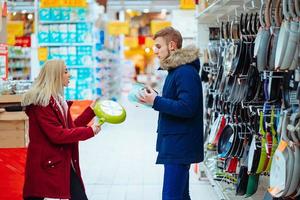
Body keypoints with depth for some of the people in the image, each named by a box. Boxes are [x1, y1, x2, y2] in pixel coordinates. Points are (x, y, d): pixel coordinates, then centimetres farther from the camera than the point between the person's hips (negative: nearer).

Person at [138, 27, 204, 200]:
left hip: (180, 145, -11)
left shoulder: (186, 72, -16)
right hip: (175, 144, 11)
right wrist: (153, 99, 6)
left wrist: (156, 101, -19)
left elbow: (187, 108, -24)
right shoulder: (175, 70, 17)